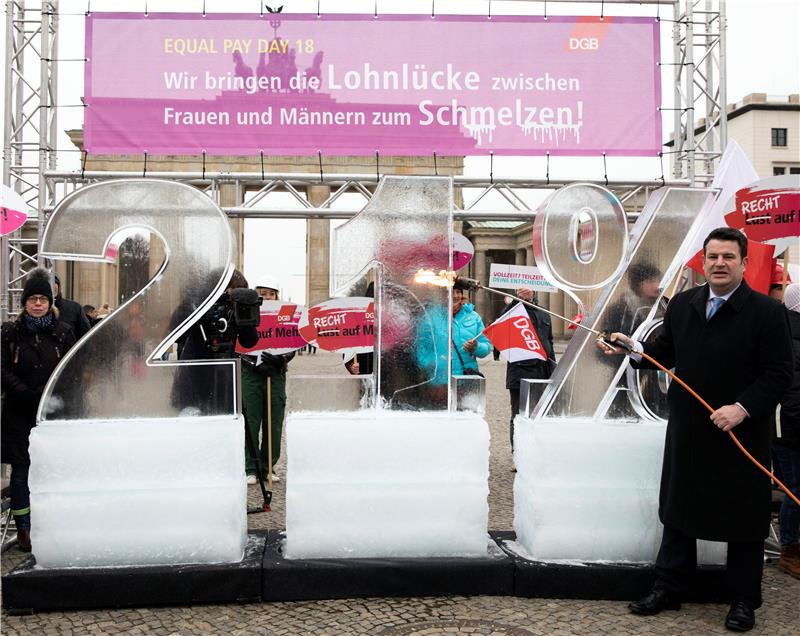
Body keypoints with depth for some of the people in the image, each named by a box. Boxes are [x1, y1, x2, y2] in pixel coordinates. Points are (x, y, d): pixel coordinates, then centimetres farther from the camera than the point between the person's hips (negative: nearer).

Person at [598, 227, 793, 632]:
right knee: (678, 510, 14)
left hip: (742, 431, -4)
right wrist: (635, 349, -6)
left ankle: (744, 600, 25)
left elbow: (778, 374, -12)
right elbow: (665, 353, 13)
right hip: (687, 431, 5)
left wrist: (742, 408, -23)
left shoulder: (766, 311, -9)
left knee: (743, 518, 8)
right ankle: (668, 588, 28)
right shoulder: (682, 305, 6)